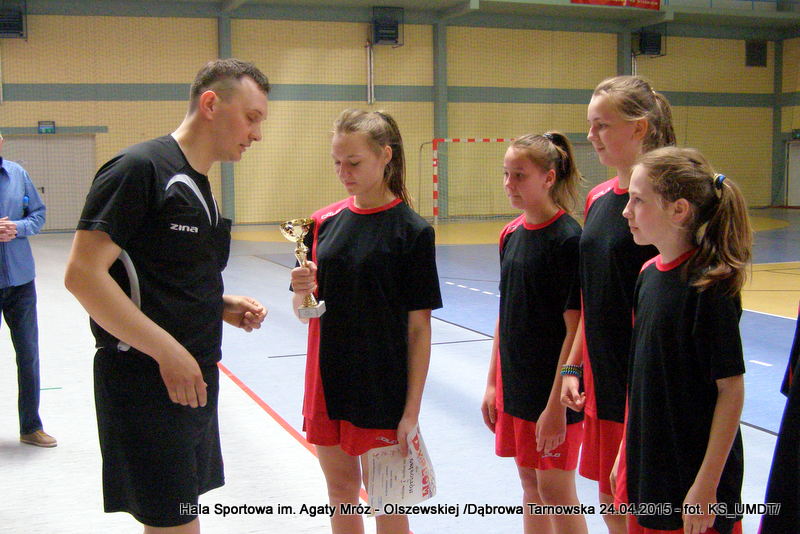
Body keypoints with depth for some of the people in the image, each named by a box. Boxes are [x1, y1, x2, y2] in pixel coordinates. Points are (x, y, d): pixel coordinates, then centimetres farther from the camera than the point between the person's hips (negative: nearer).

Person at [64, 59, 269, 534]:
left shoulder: (198, 185, 15)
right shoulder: (140, 168, -14)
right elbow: (83, 275, -21)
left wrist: (223, 306, 4)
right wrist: (168, 351, -21)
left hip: (193, 378, 9)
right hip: (145, 381, -9)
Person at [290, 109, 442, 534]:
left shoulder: (412, 230, -10)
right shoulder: (324, 222, 4)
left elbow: (419, 327, -9)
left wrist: (411, 410, -11)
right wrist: (302, 291, -15)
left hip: (383, 387, -4)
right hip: (327, 380, 5)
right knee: (340, 491, 17)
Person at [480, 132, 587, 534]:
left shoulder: (568, 239, -16)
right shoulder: (511, 234, 6)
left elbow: (575, 328, -17)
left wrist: (557, 404, -18)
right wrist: (492, 383, 12)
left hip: (553, 389, -7)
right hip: (515, 383, 7)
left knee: (555, 490, 2)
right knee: (530, 484, 16)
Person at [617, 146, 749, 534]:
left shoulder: (709, 287, -19)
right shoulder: (649, 274, 3)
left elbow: (731, 389, -17)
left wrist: (707, 486, -17)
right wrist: (628, 453, 14)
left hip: (694, 473, -7)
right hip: (647, 471, 7)